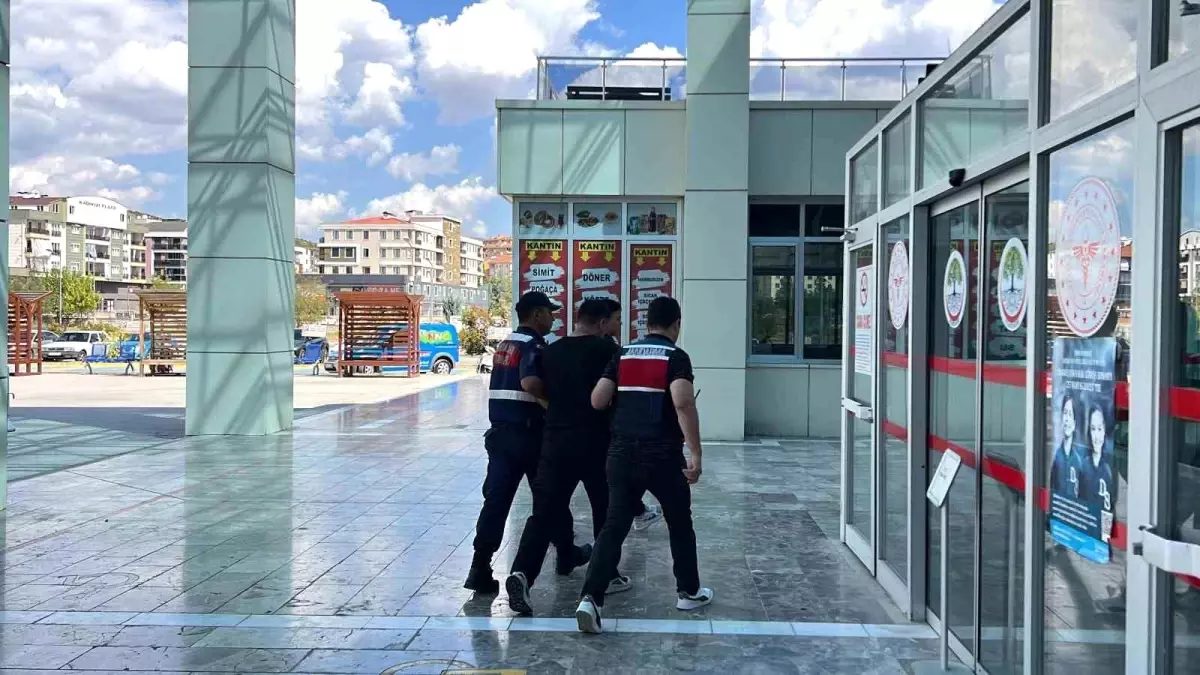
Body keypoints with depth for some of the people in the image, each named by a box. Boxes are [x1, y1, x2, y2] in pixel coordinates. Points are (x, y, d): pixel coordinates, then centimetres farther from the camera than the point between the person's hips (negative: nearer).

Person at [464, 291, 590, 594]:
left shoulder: (505, 344, 16)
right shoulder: (534, 344, -12)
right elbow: (530, 383, -29)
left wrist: (545, 397, 14)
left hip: (500, 430, 7)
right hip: (528, 433, -7)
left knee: (496, 498, 1)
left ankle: (480, 568, -7)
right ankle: (566, 552, 30)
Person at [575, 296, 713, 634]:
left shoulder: (623, 355, 8)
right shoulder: (676, 357, -6)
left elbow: (597, 401, 3)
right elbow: (683, 403, -21)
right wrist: (695, 453, -18)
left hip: (621, 452, 3)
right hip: (663, 454, -3)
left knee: (614, 525, 3)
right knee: (680, 523, 18)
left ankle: (591, 598, -11)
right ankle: (689, 592, 31)